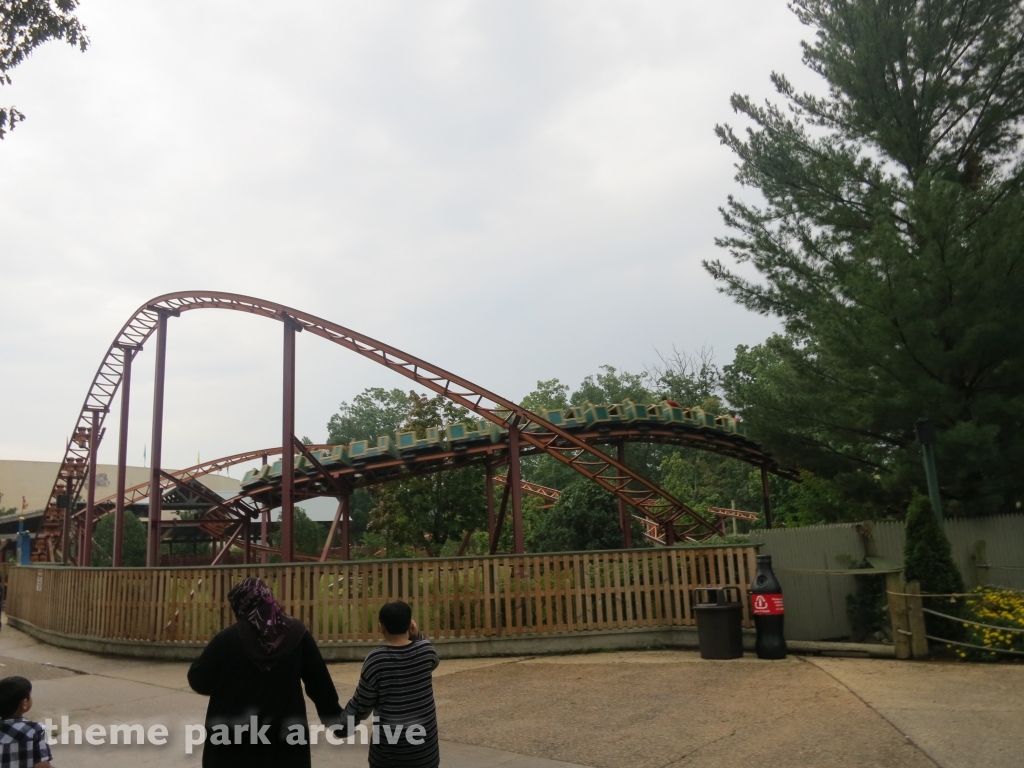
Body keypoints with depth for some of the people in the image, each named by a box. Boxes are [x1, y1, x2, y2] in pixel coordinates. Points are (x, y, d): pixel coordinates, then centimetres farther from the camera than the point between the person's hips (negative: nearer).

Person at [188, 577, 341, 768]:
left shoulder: (229, 638, -11)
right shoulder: (296, 633, -3)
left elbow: (199, 681, -4)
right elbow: (319, 679, 1)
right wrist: (334, 715, 11)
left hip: (235, 735, -2)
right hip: (285, 732, 2)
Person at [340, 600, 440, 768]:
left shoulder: (376, 659, -15)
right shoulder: (426, 650, -7)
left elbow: (362, 703, -7)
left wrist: (342, 724, 9)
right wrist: (417, 636, 4)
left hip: (389, 745, -2)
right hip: (424, 742, 3)